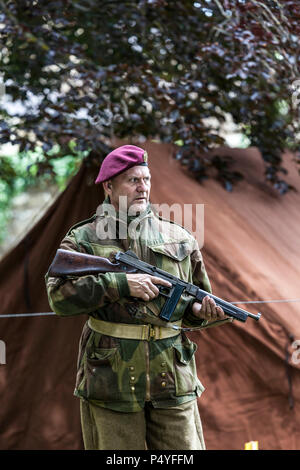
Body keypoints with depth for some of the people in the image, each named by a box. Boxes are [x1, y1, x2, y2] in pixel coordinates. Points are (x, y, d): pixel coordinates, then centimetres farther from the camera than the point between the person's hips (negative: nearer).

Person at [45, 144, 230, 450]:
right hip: (110, 382, -2)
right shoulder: (83, 239, 2)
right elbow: (59, 295, -13)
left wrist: (200, 311, -6)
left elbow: (199, 298, 18)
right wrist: (122, 284, -19)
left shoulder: (179, 239, 10)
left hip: (172, 380, 2)